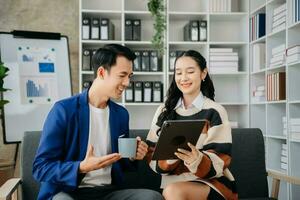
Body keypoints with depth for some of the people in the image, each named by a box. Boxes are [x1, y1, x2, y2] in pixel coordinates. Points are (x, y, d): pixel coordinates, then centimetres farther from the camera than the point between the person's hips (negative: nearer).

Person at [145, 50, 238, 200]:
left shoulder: (215, 111, -3)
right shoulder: (163, 111, 8)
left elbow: (220, 161, -6)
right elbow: (151, 154, 5)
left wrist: (198, 160, -27)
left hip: (211, 182, -3)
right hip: (172, 181, 3)